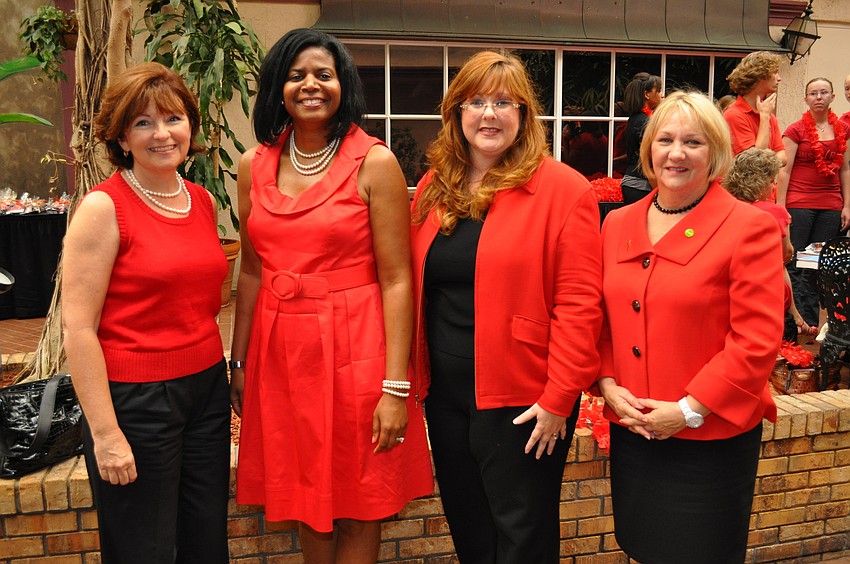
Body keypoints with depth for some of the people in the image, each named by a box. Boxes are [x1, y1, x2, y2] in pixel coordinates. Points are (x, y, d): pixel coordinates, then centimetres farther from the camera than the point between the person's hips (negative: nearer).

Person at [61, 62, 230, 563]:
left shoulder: (204, 202, 7)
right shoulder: (104, 208, -12)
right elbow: (78, 326, -14)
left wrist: (225, 386, 13)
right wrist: (105, 433, -15)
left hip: (206, 389, 6)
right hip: (135, 399, -6)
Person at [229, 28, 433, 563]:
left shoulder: (374, 163, -9)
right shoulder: (255, 165, 5)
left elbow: (396, 280, -11)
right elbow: (252, 272, 11)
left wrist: (396, 388, -15)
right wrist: (239, 362, 11)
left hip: (354, 348, -4)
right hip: (281, 349, 4)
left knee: (358, 507, 9)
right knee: (308, 499, 17)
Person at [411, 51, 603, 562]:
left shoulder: (562, 188, -10)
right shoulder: (433, 189, 7)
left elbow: (579, 303, -14)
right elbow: (417, 287, 12)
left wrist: (559, 399, -16)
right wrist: (414, 374, 5)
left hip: (521, 402, -5)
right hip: (445, 395, 6)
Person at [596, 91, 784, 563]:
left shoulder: (750, 228, -9)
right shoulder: (618, 224, 7)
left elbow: (758, 340, -13)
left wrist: (690, 410, -16)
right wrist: (609, 384, -3)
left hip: (711, 441, -4)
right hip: (631, 433, 5)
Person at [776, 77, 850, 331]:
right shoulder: (795, 130, -3)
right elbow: (784, 170, -5)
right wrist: (780, 207, -9)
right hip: (799, 204, -4)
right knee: (794, 266, -2)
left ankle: (812, 323, 14)